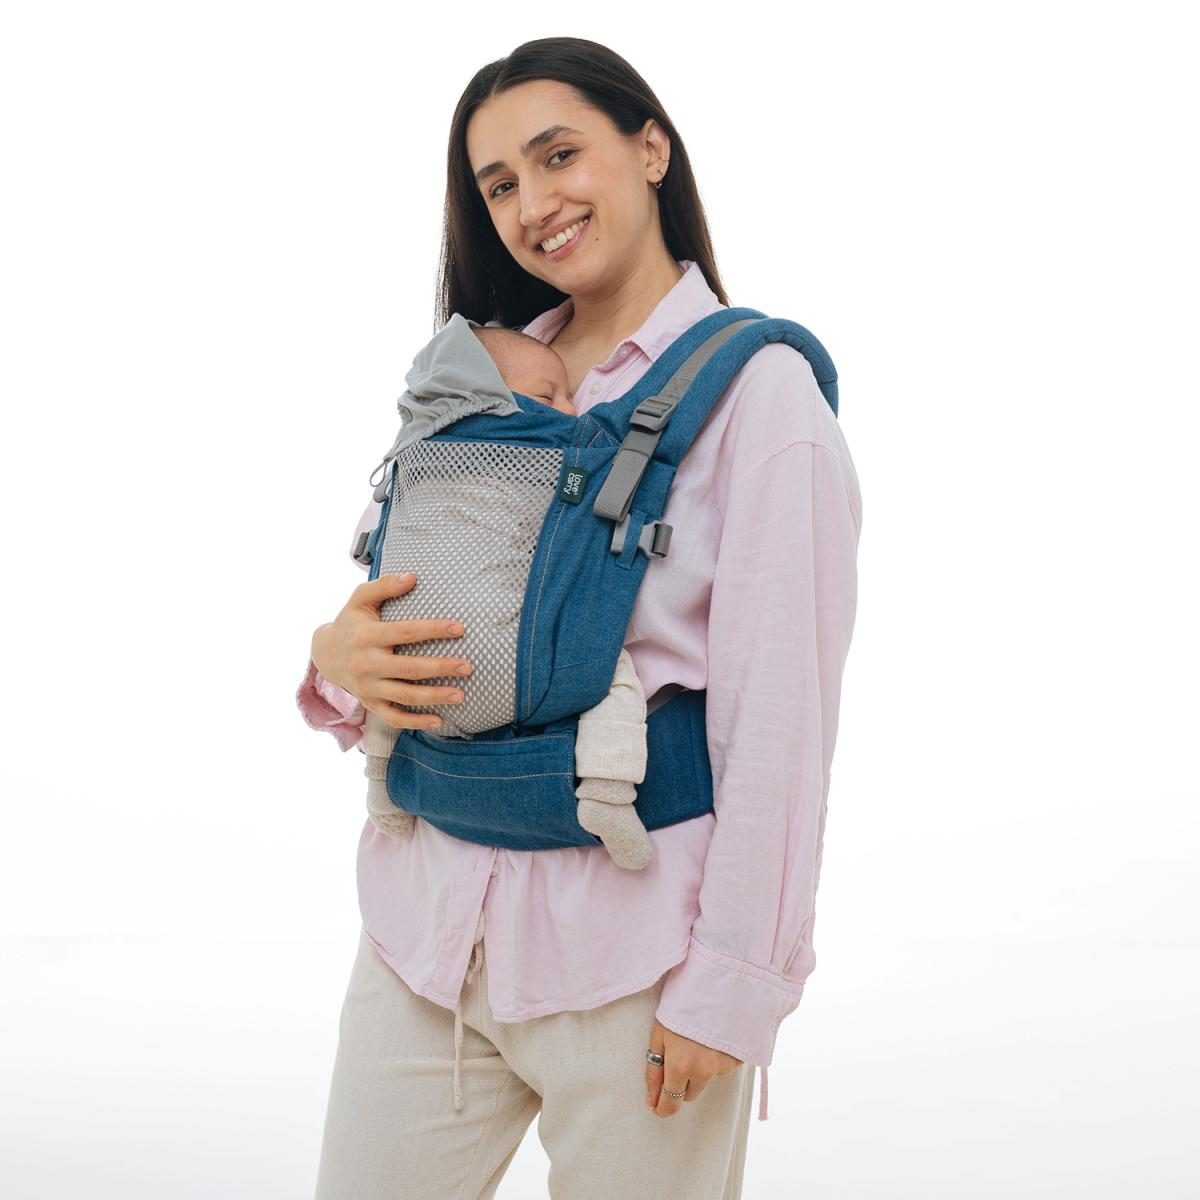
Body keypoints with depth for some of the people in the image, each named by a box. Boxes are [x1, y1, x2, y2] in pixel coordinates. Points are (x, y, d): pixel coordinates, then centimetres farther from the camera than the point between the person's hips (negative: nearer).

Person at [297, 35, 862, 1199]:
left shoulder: (757, 387, -8)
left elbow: (782, 717, -12)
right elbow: (388, 612, 13)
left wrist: (729, 987, -13)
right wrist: (339, 654, -10)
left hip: (627, 948, -5)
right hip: (427, 918, 5)